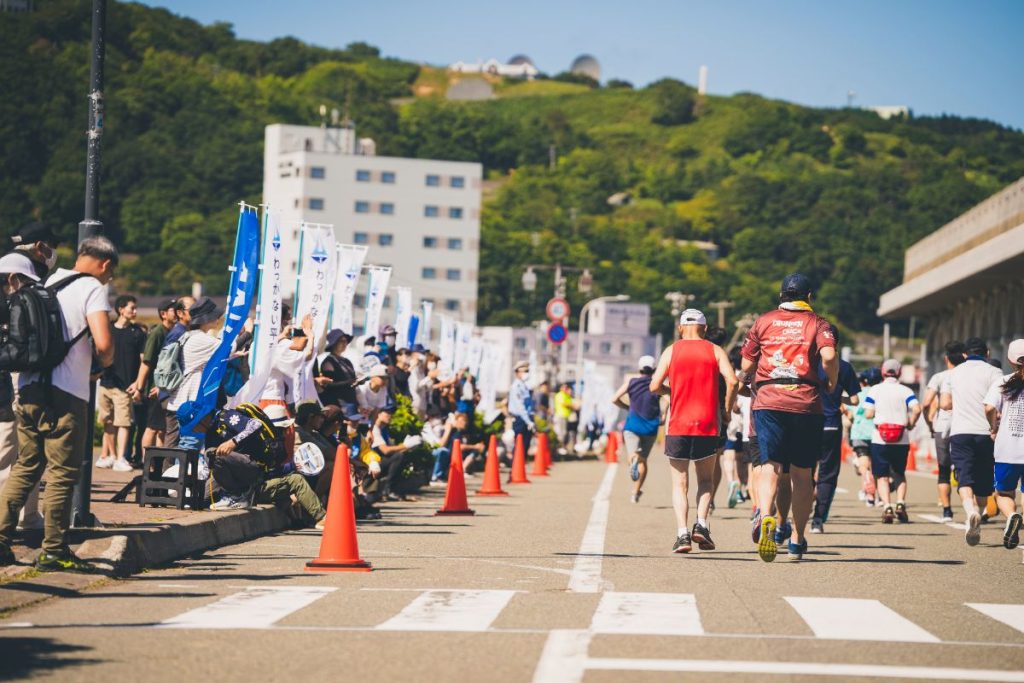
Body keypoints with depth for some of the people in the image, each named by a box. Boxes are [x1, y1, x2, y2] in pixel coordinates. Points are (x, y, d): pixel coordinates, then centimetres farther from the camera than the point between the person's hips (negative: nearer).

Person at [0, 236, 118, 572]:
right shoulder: (93, 289, -5)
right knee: (62, 472, -1)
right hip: (66, 393, -7)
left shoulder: (47, 283, 16)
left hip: (29, 389, 7)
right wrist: (105, 361, 2)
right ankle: (54, 550, 1)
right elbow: (103, 343, -18)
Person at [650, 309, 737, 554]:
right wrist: (727, 409, 4)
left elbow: (654, 386, -3)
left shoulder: (671, 351, 5)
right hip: (707, 425, 0)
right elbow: (732, 380, -9)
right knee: (705, 479, 16)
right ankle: (701, 524, -5)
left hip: (678, 425, 0)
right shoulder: (715, 351, 5)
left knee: (680, 483, 6)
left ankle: (682, 533, -10)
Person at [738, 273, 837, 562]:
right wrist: (831, 384, 5)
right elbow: (829, 356, -11)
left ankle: (765, 517, -37)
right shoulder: (817, 323, 8)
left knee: (770, 466, -9)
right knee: (802, 473, 10)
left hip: (768, 401, 0)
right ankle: (797, 539, 13)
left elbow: (746, 367, 12)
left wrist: (748, 380, 33)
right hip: (807, 404, 0)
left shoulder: (764, 321, 12)